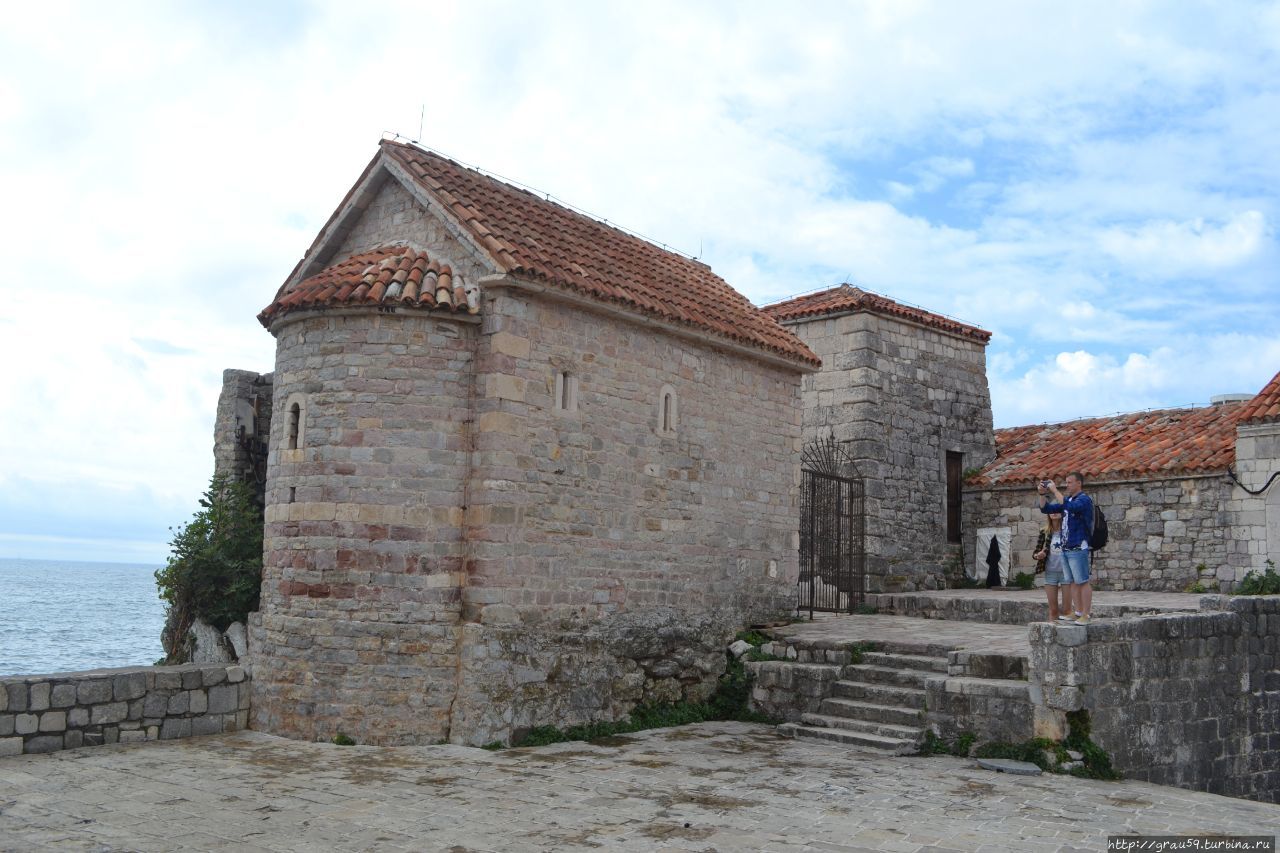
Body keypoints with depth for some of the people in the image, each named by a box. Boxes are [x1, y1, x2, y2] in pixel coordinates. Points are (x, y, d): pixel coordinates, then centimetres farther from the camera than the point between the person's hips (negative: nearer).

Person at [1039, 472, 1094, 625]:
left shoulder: (1084, 499, -8)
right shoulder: (1067, 500, 16)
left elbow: (1069, 507, -28)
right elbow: (1045, 509, 18)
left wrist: (1055, 490, -21)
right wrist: (1043, 494, 2)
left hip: (1078, 548, -8)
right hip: (1065, 548, 8)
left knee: (1082, 582, -6)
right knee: (1073, 582, 10)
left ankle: (1085, 615, -5)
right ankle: (1078, 612, 16)